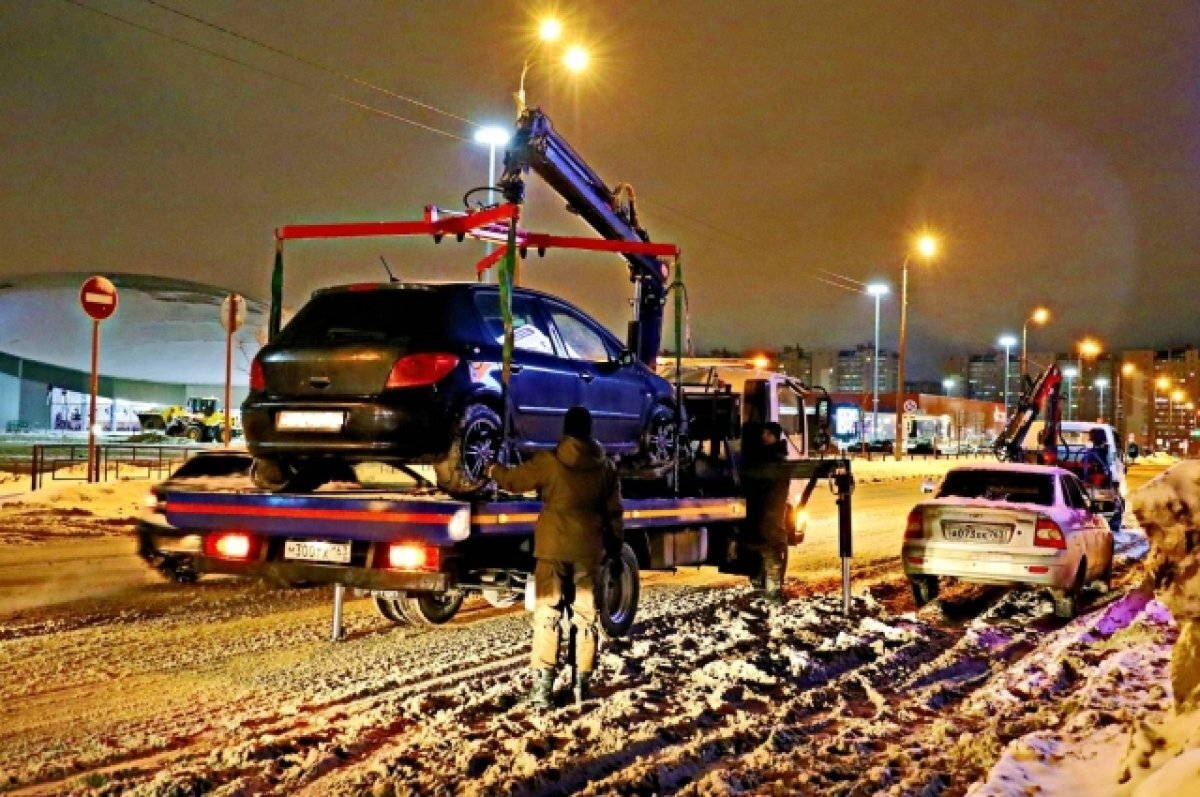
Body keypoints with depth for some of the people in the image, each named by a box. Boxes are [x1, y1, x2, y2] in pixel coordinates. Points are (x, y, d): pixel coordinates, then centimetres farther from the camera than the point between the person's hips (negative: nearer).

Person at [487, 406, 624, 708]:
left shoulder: (548, 462, -7)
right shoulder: (605, 466, 3)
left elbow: (512, 480, 5)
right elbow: (614, 514, 8)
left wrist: (493, 470, 26)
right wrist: (615, 552, 17)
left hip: (553, 549, -2)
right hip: (589, 551, 2)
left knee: (547, 614, 2)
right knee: (586, 615, 11)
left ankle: (543, 685, -4)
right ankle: (582, 683, 13)